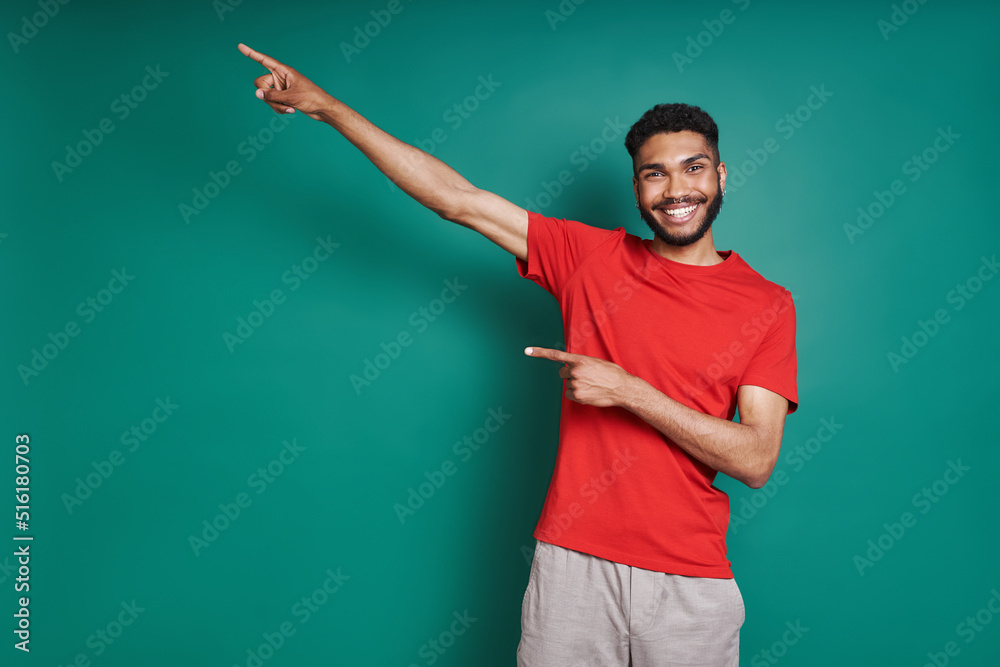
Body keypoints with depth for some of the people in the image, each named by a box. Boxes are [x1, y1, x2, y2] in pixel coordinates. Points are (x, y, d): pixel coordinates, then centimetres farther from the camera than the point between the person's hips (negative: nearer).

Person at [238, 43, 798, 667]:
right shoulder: (592, 256, 2)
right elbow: (456, 198, 1)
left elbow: (755, 461, -9)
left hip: (689, 580, 0)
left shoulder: (767, 304, -1)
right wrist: (327, 106, 0)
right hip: (572, 561, 1)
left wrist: (627, 390, -17)